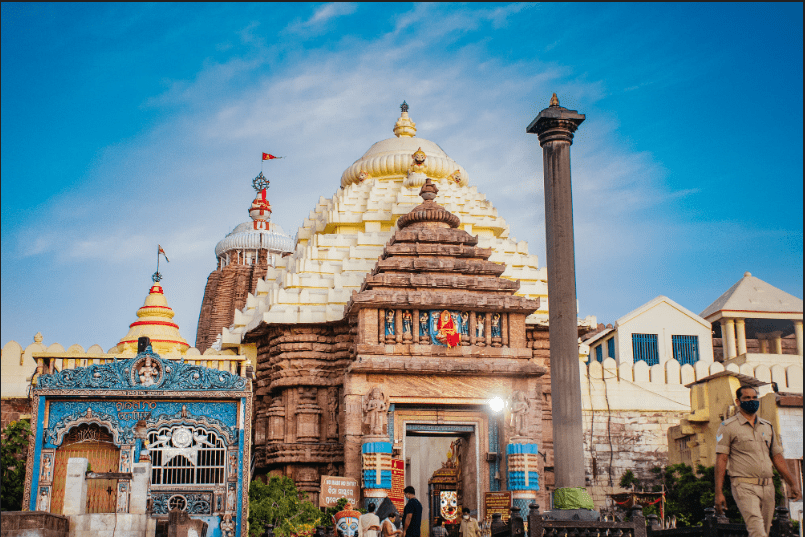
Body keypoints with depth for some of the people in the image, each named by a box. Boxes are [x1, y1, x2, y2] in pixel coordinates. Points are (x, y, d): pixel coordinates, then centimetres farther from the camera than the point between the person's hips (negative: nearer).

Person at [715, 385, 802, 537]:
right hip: (744, 487, -6)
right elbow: (721, 460, -3)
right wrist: (719, 492, -11)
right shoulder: (728, 427, 1)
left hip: (768, 487, 6)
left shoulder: (767, 427, 18)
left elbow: (777, 457, 21)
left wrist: (793, 483, 11)